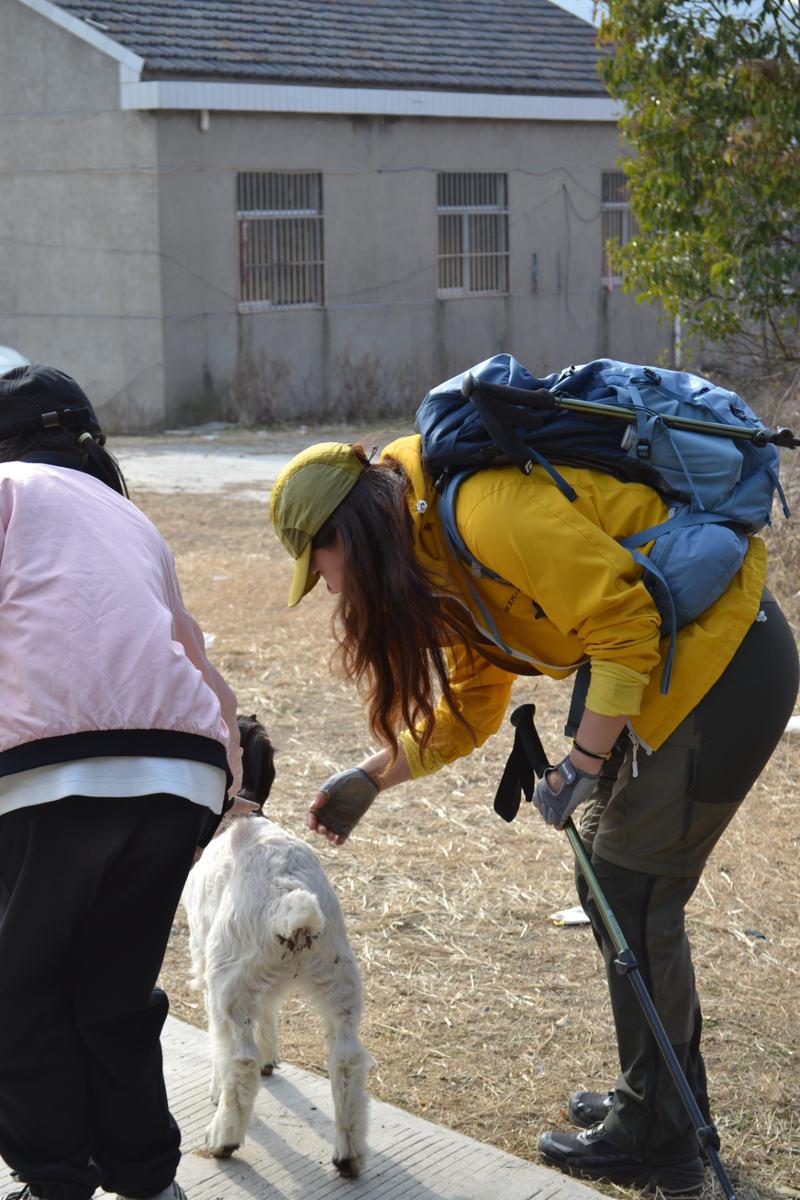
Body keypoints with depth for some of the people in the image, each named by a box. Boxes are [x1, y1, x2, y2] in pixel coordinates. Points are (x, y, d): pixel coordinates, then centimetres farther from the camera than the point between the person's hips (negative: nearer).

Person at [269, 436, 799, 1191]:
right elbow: (470, 704, 18)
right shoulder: (443, 551, 10)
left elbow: (625, 625, -24)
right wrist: (372, 778, 14)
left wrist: (583, 766, -18)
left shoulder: (488, 509, -23)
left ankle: (654, 1143, 14)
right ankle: (667, 1097, 32)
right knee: (611, 884, 16)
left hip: (721, 663, -10)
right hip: (663, 671, 10)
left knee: (632, 900, -1)